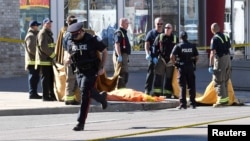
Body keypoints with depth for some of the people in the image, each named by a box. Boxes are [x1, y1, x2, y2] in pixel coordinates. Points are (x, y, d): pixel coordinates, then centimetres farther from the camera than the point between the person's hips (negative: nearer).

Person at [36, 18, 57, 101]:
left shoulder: (48, 33, 21)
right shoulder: (42, 33, -12)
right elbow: (43, 47, -21)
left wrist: (53, 55, 11)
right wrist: (52, 55, -16)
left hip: (49, 60, 10)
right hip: (44, 60, -10)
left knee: (51, 78, 12)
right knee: (45, 78, -7)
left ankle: (52, 95, 19)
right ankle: (45, 96, -4)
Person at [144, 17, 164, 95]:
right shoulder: (151, 33, 1)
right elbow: (147, 44, -3)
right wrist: (147, 54, -16)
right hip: (153, 56, -4)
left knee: (159, 74, 7)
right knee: (151, 73, -3)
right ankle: (147, 90, -2)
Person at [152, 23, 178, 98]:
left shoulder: (175, 38, 8)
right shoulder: (159, 37, 5)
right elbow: (155, 47, 3)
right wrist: (154, 57, -6)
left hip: (171, 60, 1)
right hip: (161, 60, -1)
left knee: (169, 78, 5)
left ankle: (167, 93, 11)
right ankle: (157, 92, -1)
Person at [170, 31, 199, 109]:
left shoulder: (178, 46, -5)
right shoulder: (192, 46, 6)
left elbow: (172, 56, -14)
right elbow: (197, 57, 5)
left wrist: (175, 63, 0)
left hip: (182, 68, -3)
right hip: (190, 67, 3)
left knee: (182, 86, 1)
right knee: (191, 86, 8)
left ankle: (183, 104, -3)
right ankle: (193, 103, 9)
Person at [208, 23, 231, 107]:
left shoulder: (215, 39, -13)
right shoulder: (226, 37, 10)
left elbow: (212, 53, -17)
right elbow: (229, 48, 15)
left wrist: (210, 66, -15)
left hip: (220, 59, -8)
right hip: (228, 58, 8)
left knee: (218, 81, -2)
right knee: (225, 81, 18)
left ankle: (222, 100, -4)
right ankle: (226, 98, 24)